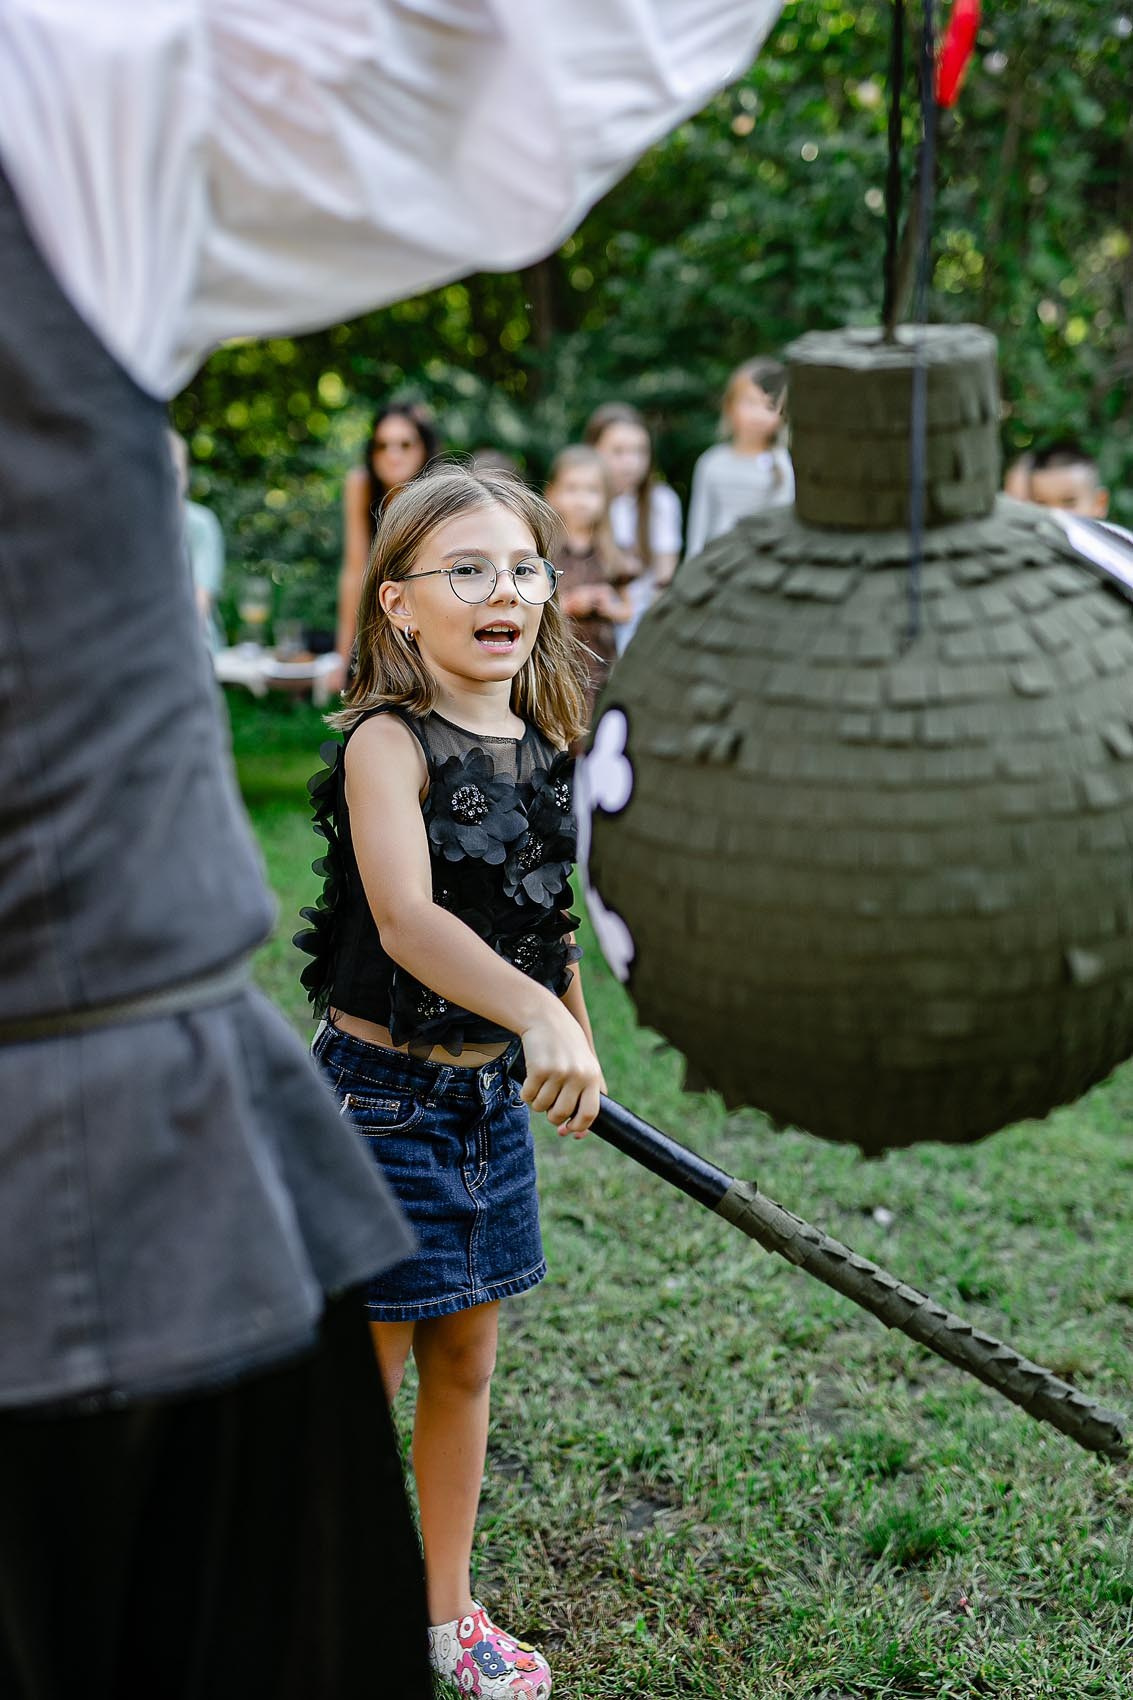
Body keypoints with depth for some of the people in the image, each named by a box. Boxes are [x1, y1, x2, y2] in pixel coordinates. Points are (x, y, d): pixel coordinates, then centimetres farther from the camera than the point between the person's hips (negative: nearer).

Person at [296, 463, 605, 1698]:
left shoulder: (542, 746, 3)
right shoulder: (387, 743, -19)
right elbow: (406, 918, -35)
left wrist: (575, 1041, 22)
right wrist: (538, 1014, -48)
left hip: (493, 1091, 7)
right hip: (383, 1090, -6)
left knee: (465, 1362, 17)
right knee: (364, 1375, 4)